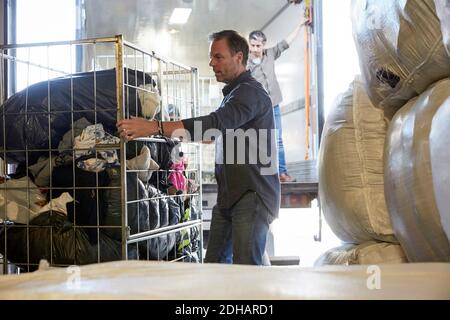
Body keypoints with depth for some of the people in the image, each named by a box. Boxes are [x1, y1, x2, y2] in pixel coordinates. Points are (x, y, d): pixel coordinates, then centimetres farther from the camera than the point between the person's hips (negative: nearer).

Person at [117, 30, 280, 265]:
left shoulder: (250, 92, -13)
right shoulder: (233, 93, 21)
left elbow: (215, 124, -29)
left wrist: (154, 127, -33)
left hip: (253, 195, -10)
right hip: (229, 196, 10)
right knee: (214, 264, 9)